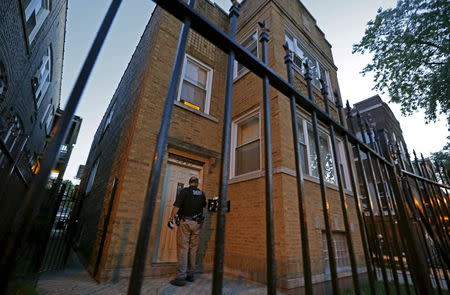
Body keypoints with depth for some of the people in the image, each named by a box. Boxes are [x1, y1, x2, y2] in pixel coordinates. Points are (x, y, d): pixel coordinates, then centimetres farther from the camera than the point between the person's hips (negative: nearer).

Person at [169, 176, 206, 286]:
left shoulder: (184, 191, -4)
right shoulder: (202, 193, 9)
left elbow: (177, 206, -13)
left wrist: (171, 218, -8)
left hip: (185, 222, -4)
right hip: (197, 223, 4)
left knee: (183, 248, -2)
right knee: (193, 249, 11)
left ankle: (181, 277, -2)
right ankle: (190, 275, 20)